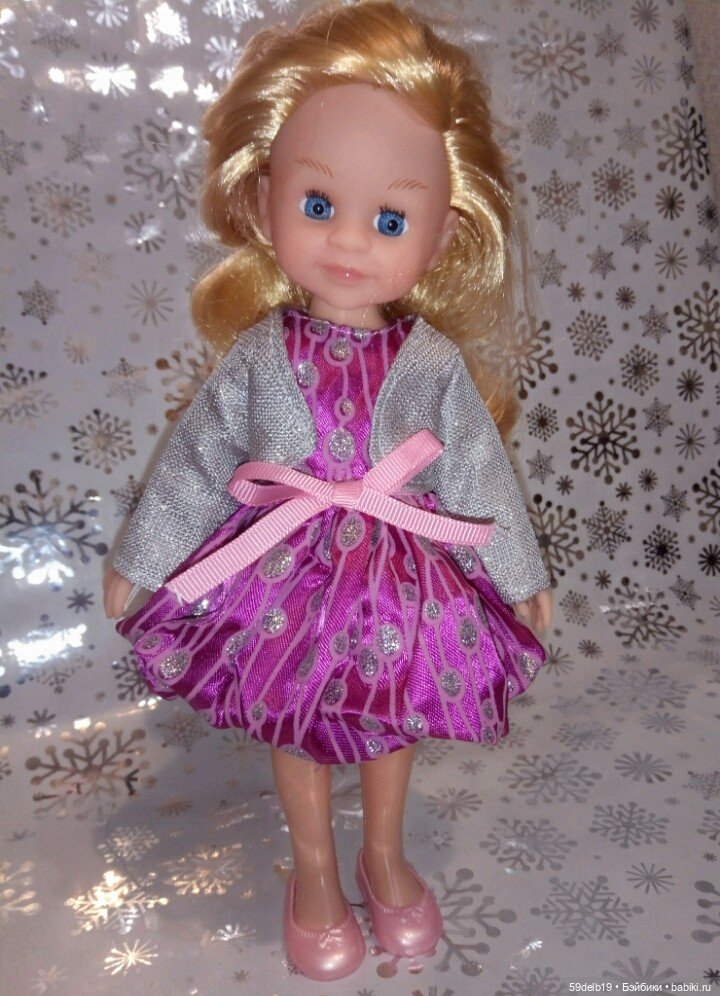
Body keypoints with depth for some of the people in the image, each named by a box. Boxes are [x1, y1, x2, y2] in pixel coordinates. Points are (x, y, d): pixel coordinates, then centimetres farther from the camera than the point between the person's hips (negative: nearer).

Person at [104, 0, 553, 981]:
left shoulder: (435, 363, -12)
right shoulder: (255, 356, -12)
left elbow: (479, 475, -3)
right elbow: (194, 466, -4)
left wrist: (523, 575, 4)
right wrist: (140, 563, 3)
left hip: (405, 586, 1)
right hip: (287, 582, 0)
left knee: (392, 726, 21)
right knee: (296, 733, 19)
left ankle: (385, 858, 50)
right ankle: (315, 875, 47)